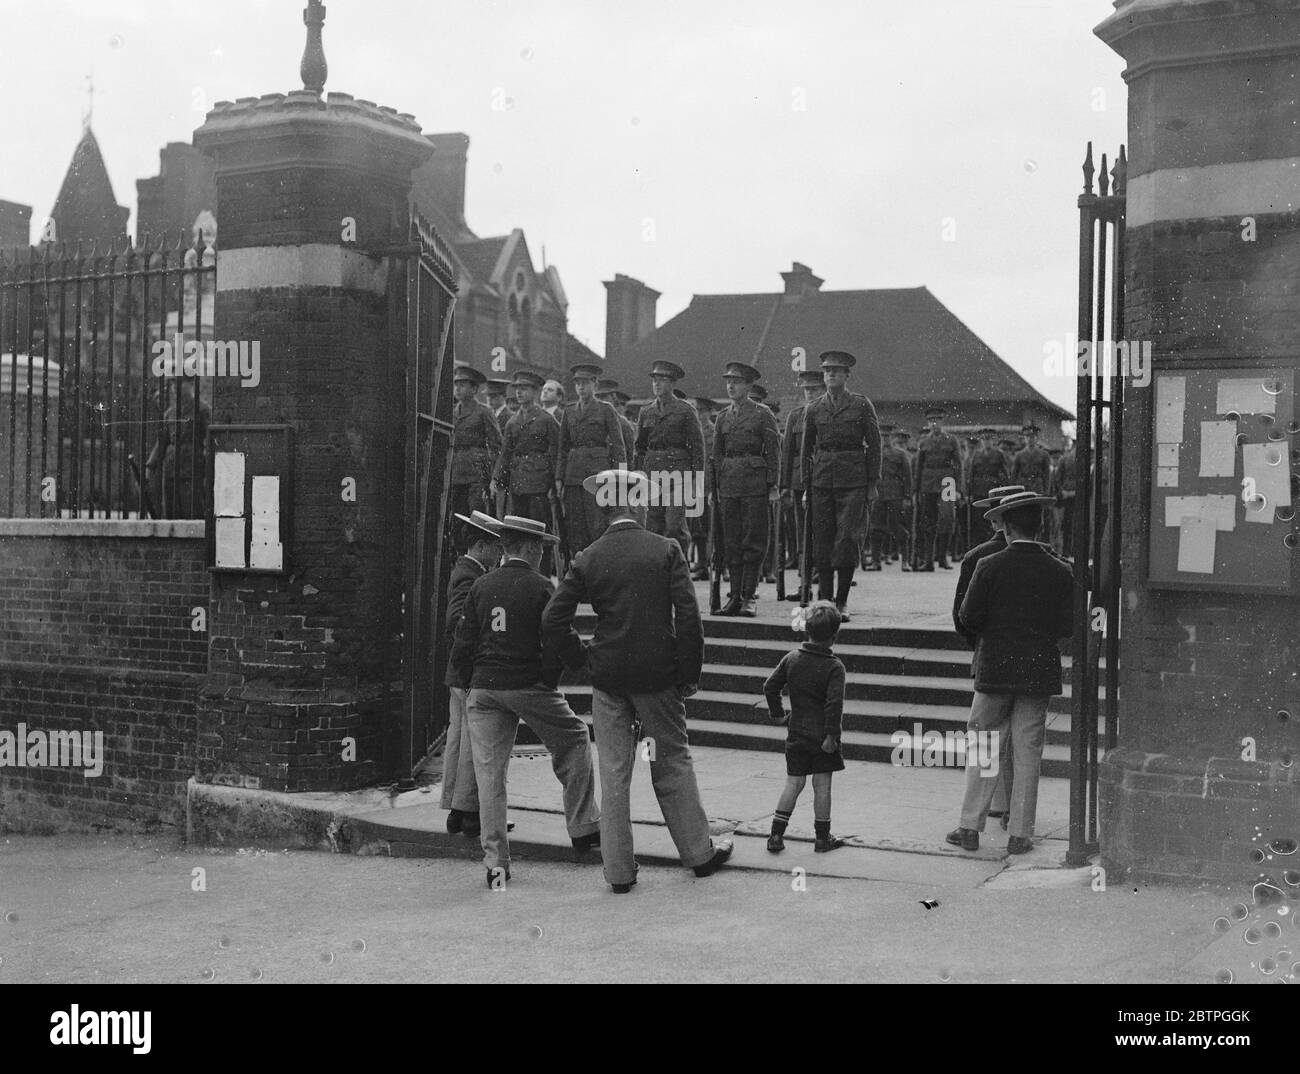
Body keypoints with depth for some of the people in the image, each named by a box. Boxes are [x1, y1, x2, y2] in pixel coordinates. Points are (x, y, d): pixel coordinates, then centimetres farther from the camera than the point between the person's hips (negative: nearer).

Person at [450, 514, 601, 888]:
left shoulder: (480, 587, 7)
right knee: (574, 740, 18)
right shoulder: (541, 587, -6)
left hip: (484, 688, 4)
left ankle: (496, 862, 5)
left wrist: (471, 685, 16)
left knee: (489, 772, 5)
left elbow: (463, 645, 7)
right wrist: (548, 684, 3)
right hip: (528, 686, -4)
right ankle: (583, 830, 18)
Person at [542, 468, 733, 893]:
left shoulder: (588, 560, -3)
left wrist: (582, 658, 7)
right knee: (673, 764, 13)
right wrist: (690, 673, -2)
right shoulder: (666, 550, -7)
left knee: (613, 774, 6)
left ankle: (619, 871, 10)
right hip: (658, 675, -1)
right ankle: (699, 853, 24)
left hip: (608, 679, 1)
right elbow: (688, 616, -10)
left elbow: (552, 621, -6)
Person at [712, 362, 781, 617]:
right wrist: (717, 487, 11)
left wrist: (772, 485, -7)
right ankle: (735, 596, 9)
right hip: (729, 484, 5)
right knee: (731, 543, 5)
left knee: (753, 541, -3)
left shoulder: (762, 415, 0)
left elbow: (774, 452, -2)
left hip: (755, 483, -5)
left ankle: (749, 597, 0)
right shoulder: (723, 417, 13)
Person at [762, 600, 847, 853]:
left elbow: (770, 686, 5)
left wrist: (777, 713, 18)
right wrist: (832, 735, -16)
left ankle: (776, 834, 7)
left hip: (797, 733, 4)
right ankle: (822, 838, 13)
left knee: (793, 783, 10)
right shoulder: (834, 667, -13)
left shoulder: (792, 658, 0)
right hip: (822, 735, -4)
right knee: (822, 785, 5)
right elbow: (834, 703, -20)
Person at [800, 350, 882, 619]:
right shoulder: (814, 409, 9)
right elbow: (806, 449, 16)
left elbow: (874, 445, 3)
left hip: (853, 481, -3)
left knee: (846, 539, -8)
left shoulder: (862, 405, 2)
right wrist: (805, 485, 12)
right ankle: (824, 600, 10)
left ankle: (842, 602, -1)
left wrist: (873, 484, -2)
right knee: (822, 541, 2)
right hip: (822, 481, 3)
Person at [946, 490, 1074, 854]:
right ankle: (1020, 834, 10)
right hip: (1039, 672, 2)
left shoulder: (990, 566, -8)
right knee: (1027, 755, 7)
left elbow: (968, 616, -9)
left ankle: (970, 828, 11)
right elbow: (1067, 627, -2)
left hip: (995, 670, -2)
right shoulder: (1059, 572, -2)